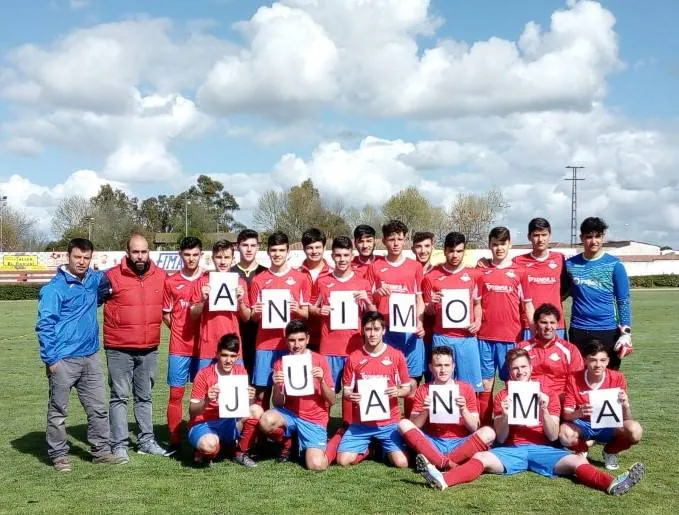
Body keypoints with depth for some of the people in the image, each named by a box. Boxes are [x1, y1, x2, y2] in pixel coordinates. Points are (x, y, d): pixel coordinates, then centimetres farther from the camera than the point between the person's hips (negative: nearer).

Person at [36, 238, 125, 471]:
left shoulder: (93, 279, 8)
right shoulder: (55, 288, -10)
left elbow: (109, 277, 32)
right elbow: (45, 324, -11)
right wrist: (50, 358, -15)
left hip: (90, 357, 6)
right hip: (64, 360, -6)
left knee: (98, 408, 11)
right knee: (58, 410, 6)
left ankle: (101, 450, 21)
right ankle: (58, 455, 17)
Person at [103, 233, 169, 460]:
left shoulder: (160, 276, 4)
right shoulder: (113, 276, -9)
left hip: (149, 349, 4)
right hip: (119, 350, -4)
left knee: (144, 396, 15)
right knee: (119, 396, 1)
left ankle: (146, 440, 23)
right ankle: (119, 444, 7)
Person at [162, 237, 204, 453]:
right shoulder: (171, 281, 5)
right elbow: (166, 314, 10)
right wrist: (180, 330, 1)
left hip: (203, 346, 0)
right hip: (179, 348, 0)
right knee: (176, 393, 3)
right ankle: (174, 441, 12)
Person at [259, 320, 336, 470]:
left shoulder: (320, 361, -4)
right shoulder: (280, 363, 0)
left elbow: (331, 401, -4)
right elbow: (278, 404, -1)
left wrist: (321, 381, -21)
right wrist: (277, 386, -20)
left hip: (314, 419, -2)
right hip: (289, 414, 2)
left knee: (317, 466, -23)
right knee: (266, 421, -32)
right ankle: (287, 443, 3)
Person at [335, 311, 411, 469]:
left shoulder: (396, 355, -3)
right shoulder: (353, 357, -1)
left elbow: (407, 388, 4)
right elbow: (346, 390, 6)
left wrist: (398, 392, -18)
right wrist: (350, 396, -17)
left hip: (389, 422, -1)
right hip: (361, 422, 1)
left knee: (401, 463, -16)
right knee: (343, 460, -13)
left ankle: (382, 448, 19)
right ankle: (367, 449, 21)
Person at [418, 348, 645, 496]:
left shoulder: (548, 395, 12)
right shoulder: (502, 397, 12)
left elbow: (552, 436, 4)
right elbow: (501, 439, 5)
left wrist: (544, 410, -13)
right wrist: (505, 415, -14)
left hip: (541, 449, 1)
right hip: (512, 449, -1)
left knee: (578, 461, -27)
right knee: (481, 457, -29)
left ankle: (612, 484, -49)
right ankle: (443, 480, -52)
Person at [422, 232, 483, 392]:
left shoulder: (472, 275, 7)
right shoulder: (432, 277, 3)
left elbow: (477, 303, 16)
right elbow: (427, 311, 8)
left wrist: (478, 321, -2)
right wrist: (432, 303, -13)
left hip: (467, 337, 1)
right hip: (442, 338, -1)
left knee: (471, 386, 1)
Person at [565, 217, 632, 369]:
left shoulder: (614, 265, 0)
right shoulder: (570, 264, 5)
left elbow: (623, 301, 0)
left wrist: (626, 332, -7)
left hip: (607, 330, -2)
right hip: (578, 331, 2)